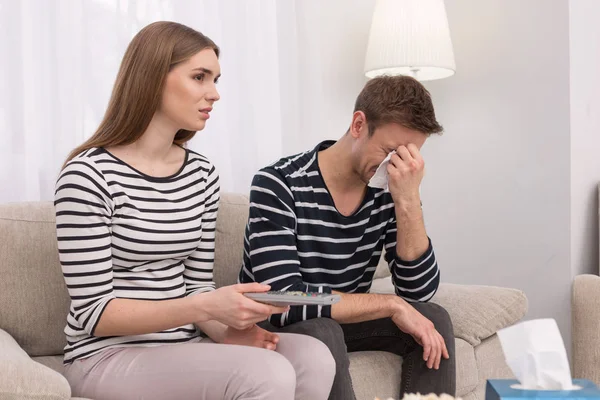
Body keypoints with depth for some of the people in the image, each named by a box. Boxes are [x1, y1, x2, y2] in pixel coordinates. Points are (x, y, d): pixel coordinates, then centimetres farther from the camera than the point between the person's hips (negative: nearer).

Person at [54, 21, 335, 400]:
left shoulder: (203, 174, 5)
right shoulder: (88, 175, -14)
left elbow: (197, 285, 9)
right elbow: (94, 313, -15)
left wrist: (224, 329, -14)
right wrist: (205, 308, -26)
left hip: (181, 347, 6)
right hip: (109, 358, -6)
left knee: (313, 358, -18)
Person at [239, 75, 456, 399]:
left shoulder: (387, 193, -10)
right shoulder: (277, 184, -24)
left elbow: (420, 291, -13)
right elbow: (283, 301, -31)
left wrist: (409, 201, -26)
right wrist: (391, 304, -27)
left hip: (345, 322, 5)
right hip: (275, 329, -4)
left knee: (433, 319, -14)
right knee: (321, 331, -34)